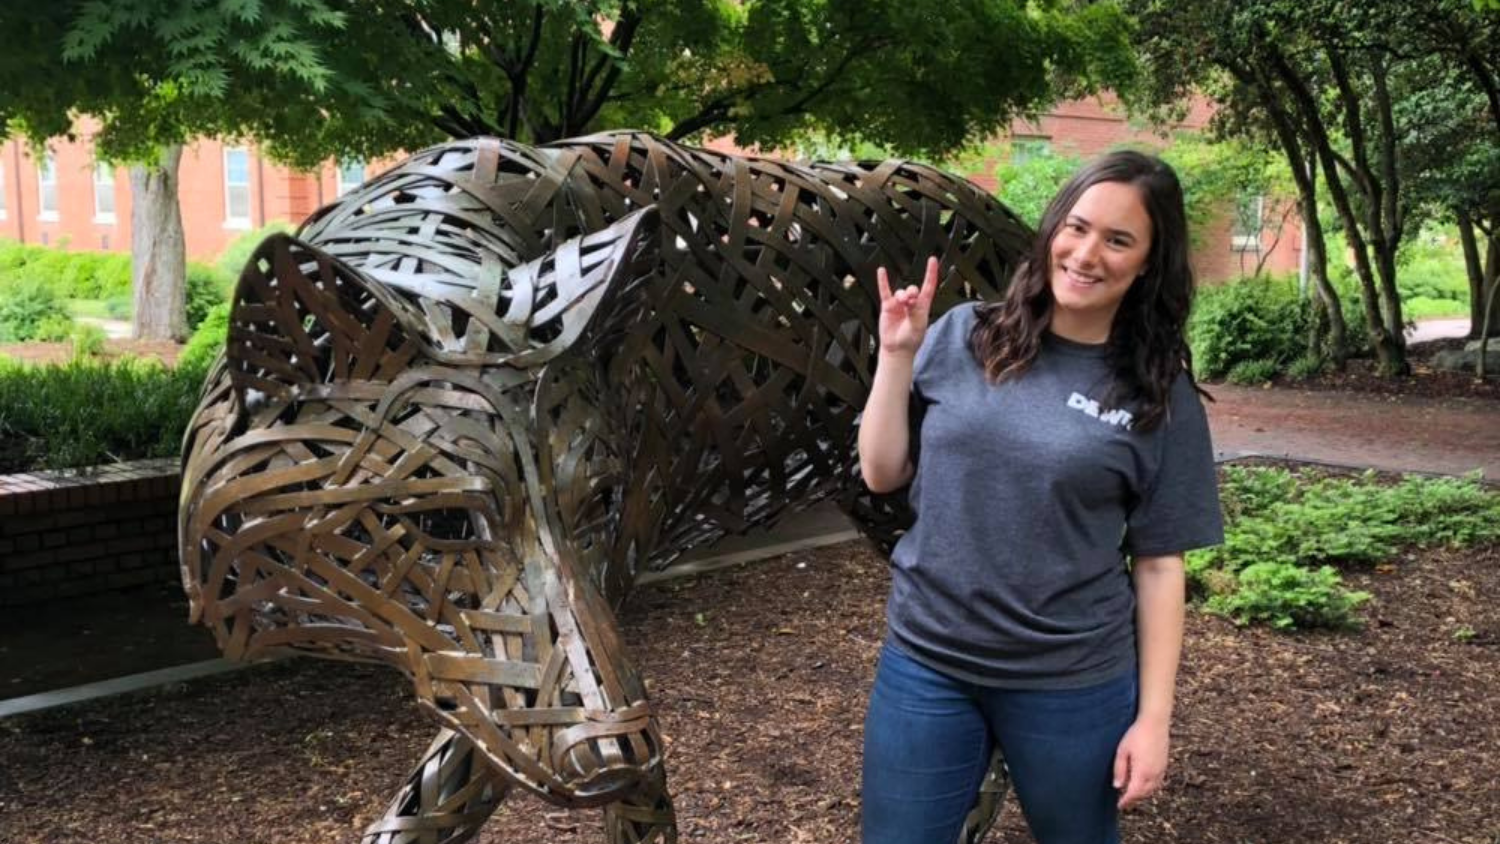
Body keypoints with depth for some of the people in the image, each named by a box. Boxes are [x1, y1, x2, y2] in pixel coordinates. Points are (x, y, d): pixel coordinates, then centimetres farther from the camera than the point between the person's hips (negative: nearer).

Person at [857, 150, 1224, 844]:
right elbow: (881, 475, 4)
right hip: (924, 664, 1)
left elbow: (1159, 565, -2)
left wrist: (1153, 716, -3)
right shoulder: (961, 337, -1)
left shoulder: (1161, 397, -4)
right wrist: (896, 357, -7)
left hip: (1073, 685, -1)